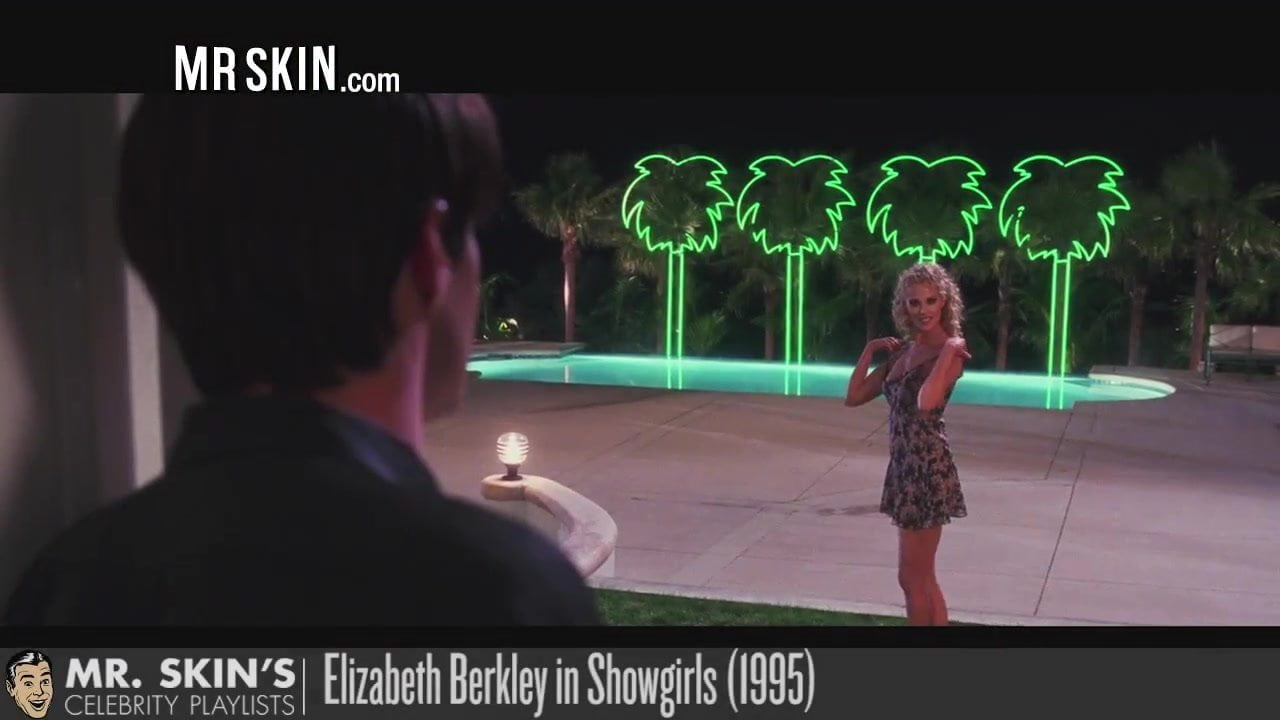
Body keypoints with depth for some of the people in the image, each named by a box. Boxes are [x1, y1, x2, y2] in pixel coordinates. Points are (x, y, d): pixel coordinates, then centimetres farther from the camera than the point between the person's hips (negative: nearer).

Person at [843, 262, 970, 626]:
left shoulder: (949, 353, -13)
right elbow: (854, 397, 9)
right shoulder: (902, 351, 10)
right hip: (905, 467, 9)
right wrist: (870, 350, 3)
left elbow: (926, 402, -34)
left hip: (928, 469, -9)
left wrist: (947, 350, -26)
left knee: (912, 577, 0)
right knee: (922, 576, 16)